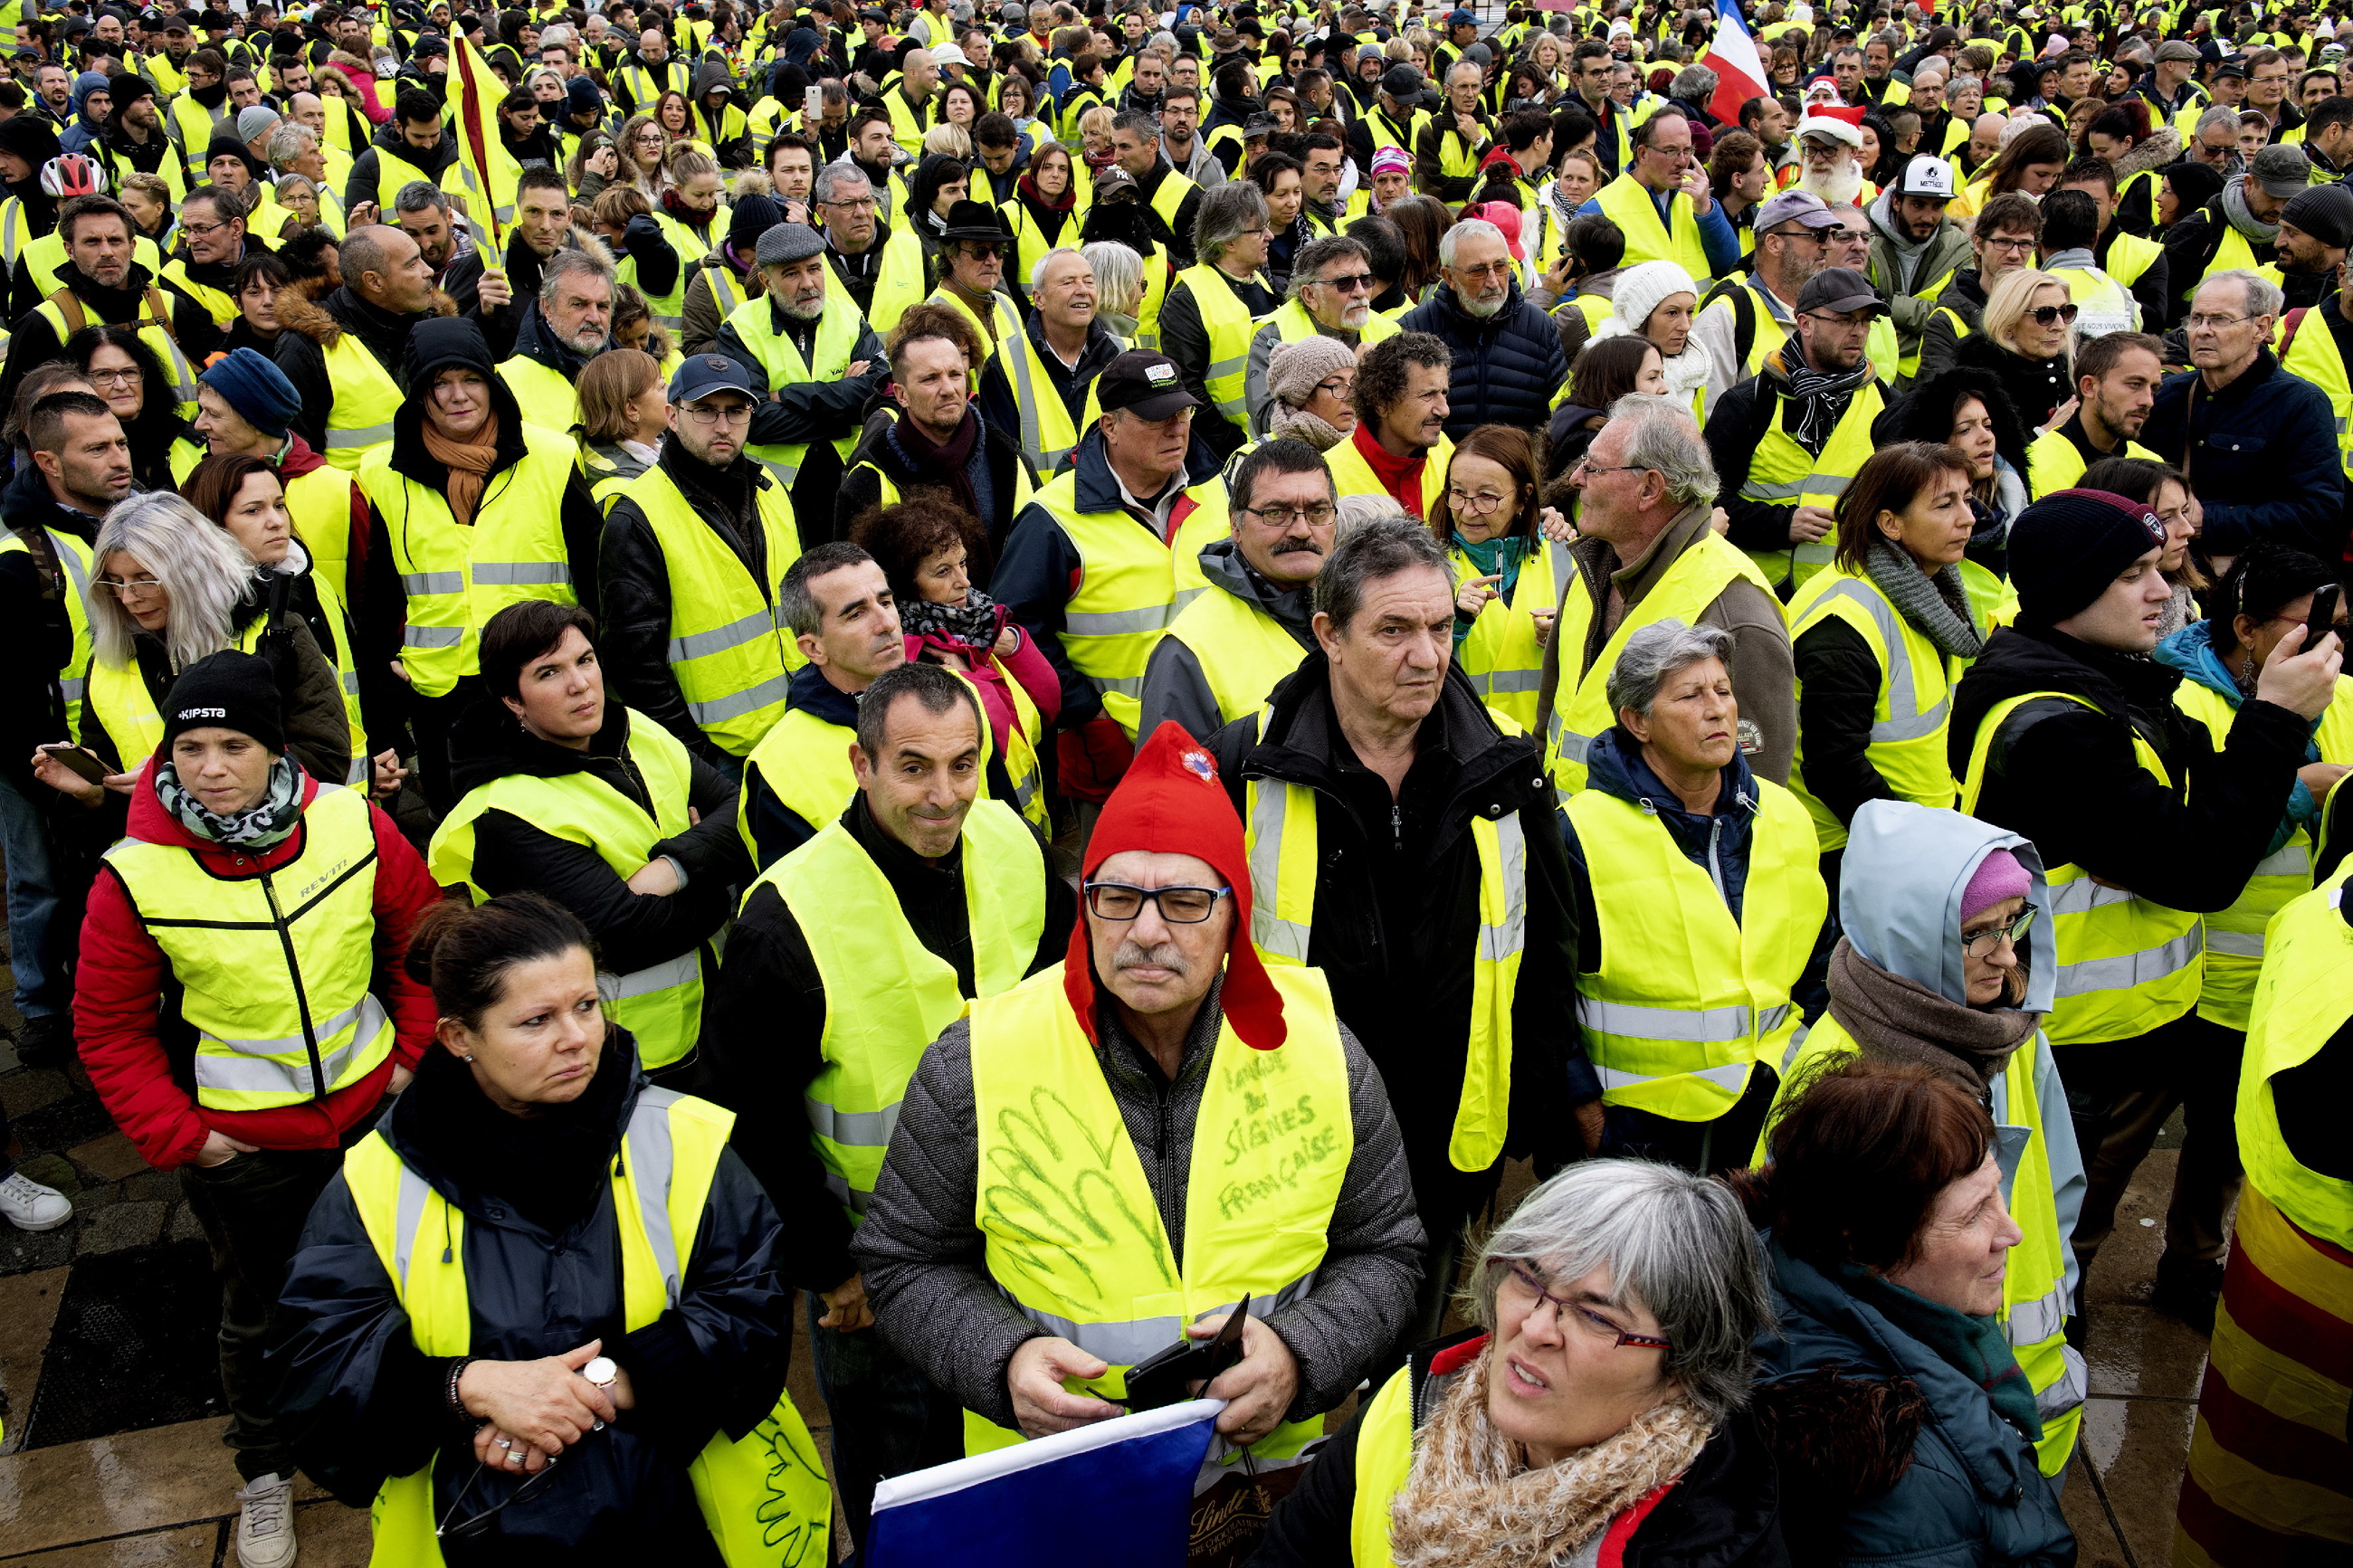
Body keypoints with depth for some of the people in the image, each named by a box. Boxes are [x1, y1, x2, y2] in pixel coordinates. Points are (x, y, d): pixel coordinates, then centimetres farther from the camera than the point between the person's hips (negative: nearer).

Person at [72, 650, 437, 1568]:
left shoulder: (353, 827, -17)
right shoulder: (136, 876, -19)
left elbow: (424, 937, -1)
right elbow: (109, 1029, -7)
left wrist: (415, 1054, -1)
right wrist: (176, 1137, -10)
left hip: (372, 1111, 2)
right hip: (239, 1142, -1)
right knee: (257, 1315, 19)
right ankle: (265, 1471, 45)